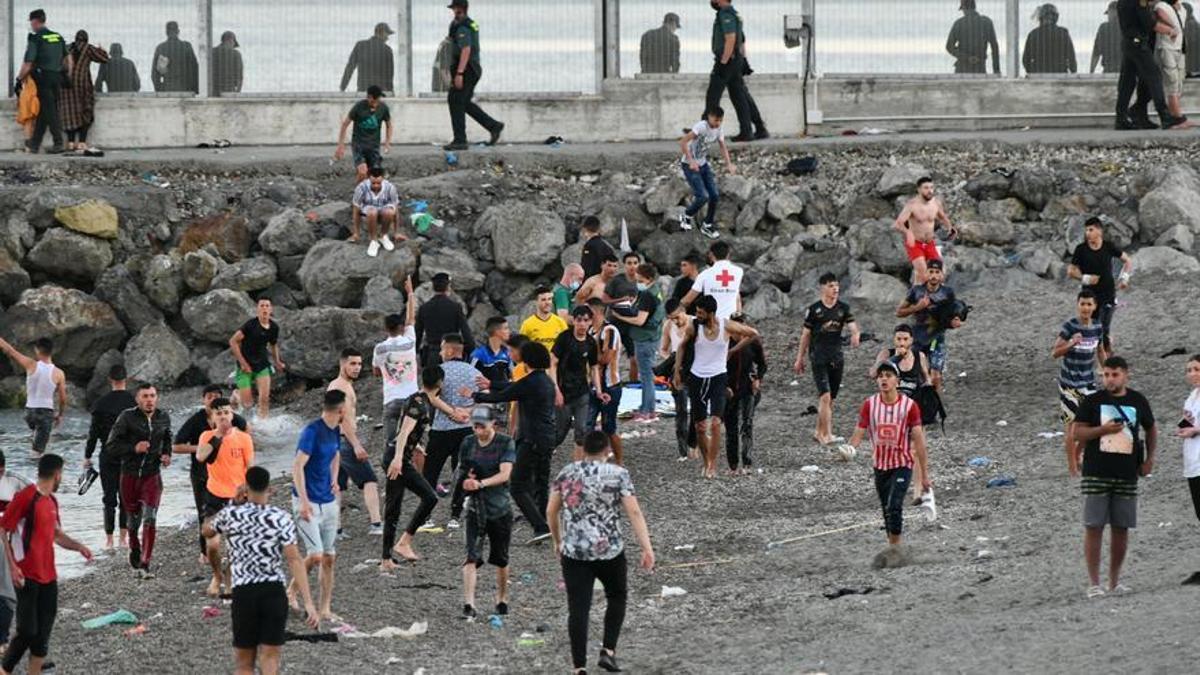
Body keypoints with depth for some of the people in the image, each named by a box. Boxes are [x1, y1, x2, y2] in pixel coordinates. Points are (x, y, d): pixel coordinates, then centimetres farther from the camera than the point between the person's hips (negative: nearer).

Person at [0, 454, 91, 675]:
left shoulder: (51, 501, 13)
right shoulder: (26, 497, -13)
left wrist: (79, 547, 8)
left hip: (48, 576, 8)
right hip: (28, 577, -8)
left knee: (43, 633, 6)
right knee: (27, 631, -9)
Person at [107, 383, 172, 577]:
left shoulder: (163, 418, 4)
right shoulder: (127, 417, -9)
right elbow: (112, 445, -9)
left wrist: (166, 454, 5)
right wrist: (134, 448, -22)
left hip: (152, 475, 1)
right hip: (130, 474, -1)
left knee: (150, 519, -14)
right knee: (133, 519, 11)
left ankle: (145, 564, -13)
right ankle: (135, 549, 42)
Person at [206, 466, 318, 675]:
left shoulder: (231, 515, 1)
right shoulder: (281, 518, -3)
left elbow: (207, 531, 24)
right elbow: (294, 560, -11)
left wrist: (235, 503, 32)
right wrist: (308, 603, -13)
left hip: (243, 593, 1)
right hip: (274, 593, -1)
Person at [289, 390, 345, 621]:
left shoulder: (335, 431, 8)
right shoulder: (312, 431, -17)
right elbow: (297, 467, -20)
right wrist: (304, 502, -24)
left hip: (328, 502, 8)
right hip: (308, 503, -8)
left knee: (329, 558, 5)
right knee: (315, 555, -14)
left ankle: (326, 609, 11)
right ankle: (291, 593, 8)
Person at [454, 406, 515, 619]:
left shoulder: (506, 444, -8)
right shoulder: (468, 444, 4)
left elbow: (504, 474, -19)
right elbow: (462, 470, 14)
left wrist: (481, 483, -34)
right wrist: (464, 480, -10)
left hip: (500, 508, -1)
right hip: (476, 508, 1)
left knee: (500, 558, 12)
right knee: (472, 557, -14)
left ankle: (502, 599, 32)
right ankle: (468, 604, -21)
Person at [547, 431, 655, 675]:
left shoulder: (566, 473, 6)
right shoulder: (618, 474, -3)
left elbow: (551, 511, 10)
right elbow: (634, 512, -10)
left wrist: (558, 541, 25)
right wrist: (647, 548, -10)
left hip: (573, 552, 1)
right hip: (609, 551, -1)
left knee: (578, 608, 1)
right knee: (617, 597, 21)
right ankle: (608, 650, 10)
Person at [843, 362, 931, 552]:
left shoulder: (909, 406, -10)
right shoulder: (869, 405, -3)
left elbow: (919, 441, -7)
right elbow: (859, 433, -4)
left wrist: (924, 475, -7)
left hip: (902, 464, -4)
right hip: (880, 465, 4)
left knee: (894, 506, -20)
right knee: (886, 510, 11)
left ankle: (894, 548, -13)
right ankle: (893, 546, 26)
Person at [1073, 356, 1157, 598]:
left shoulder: (1138, 401, 8)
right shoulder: (1093, 401, 1)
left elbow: (1151, 430, 22)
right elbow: (1078, 433, -2)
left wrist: (1149, 458, 10)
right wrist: (1102, 430, -17)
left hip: (1127, 475, 2)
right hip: (1096, 474, -2)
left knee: (1121, 528, 5)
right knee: (1094, 527, -5)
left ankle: (1115, 581, 16)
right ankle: (1094, 584, -1)